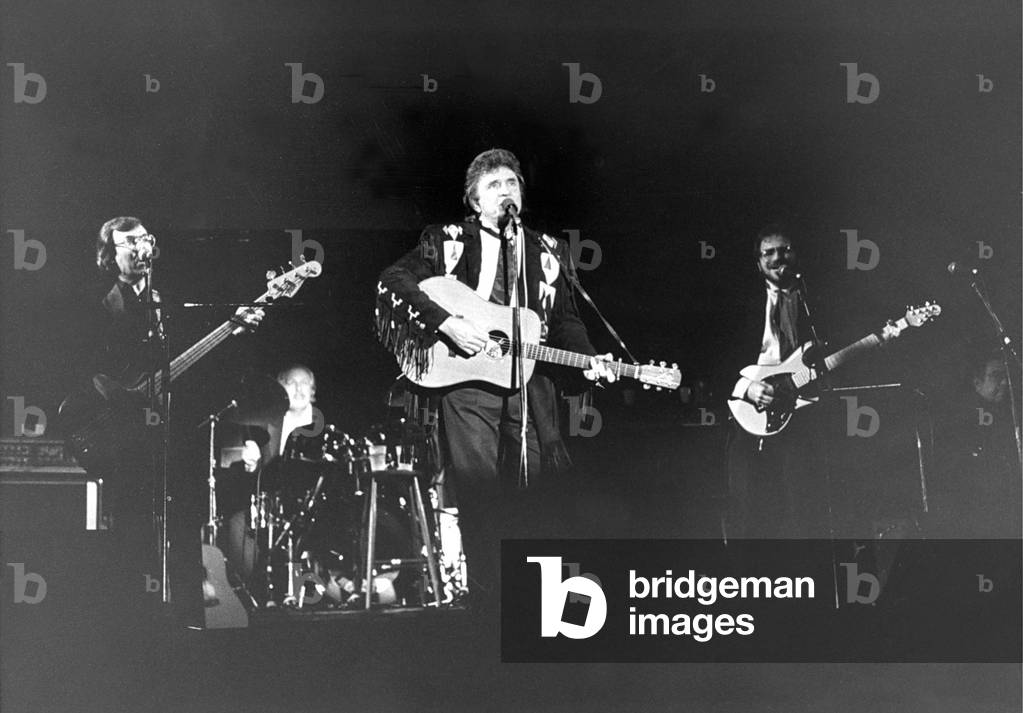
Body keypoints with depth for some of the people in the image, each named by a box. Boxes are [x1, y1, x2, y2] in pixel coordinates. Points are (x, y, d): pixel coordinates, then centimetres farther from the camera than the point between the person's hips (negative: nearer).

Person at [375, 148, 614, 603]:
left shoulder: (548, 251, 16)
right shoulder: (446, 240, 5)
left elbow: (565, 320, 18)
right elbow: (392, 282, -6)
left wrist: (587, 358, -1)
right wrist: (446, 323, -16)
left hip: (530, 382, 3)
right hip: (467, 381, -3)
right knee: (478, 493, -5)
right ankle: (485, 593, 8)